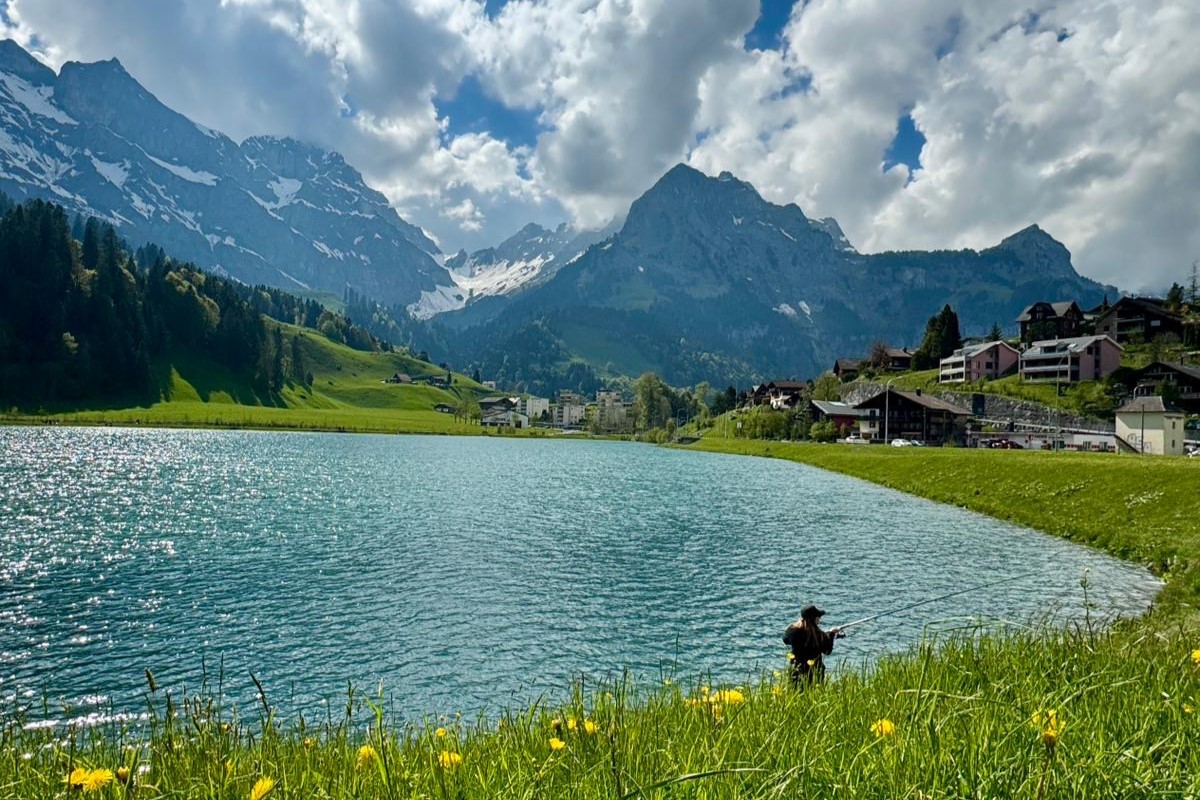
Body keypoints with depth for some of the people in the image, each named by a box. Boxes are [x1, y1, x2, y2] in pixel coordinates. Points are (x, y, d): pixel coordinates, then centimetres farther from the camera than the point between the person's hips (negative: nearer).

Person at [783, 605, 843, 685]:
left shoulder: (793, 630, -9)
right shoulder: (818, 635, -16)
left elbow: (786, 640, 12)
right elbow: (827, 651, -1)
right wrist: (831, 633, 11)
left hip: (797, 670, 3)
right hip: (814, 671, -2)